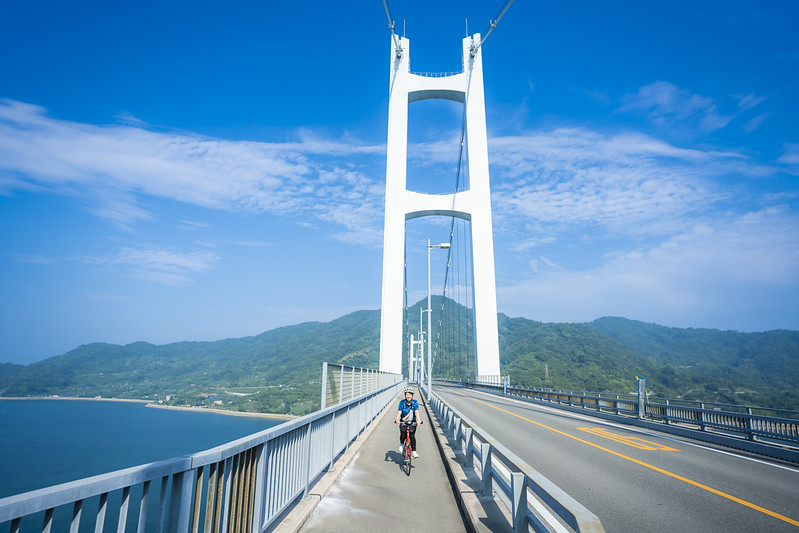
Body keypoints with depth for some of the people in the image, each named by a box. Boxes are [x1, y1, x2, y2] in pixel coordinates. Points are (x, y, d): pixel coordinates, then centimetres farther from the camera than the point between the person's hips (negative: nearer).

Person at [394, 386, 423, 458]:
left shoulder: (415, 402, -8)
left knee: (412, 435, -17)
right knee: (403, 435, -20)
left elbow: (416, 411, -21)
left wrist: (418, 420, -38)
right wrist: (397, 419, -38)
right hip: (403, 422, 0)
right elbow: (399, 411, -20)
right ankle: (401, 444, 12)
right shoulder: (402, 402, -9)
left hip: (412, 422, 0)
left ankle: (414, 451, -5)